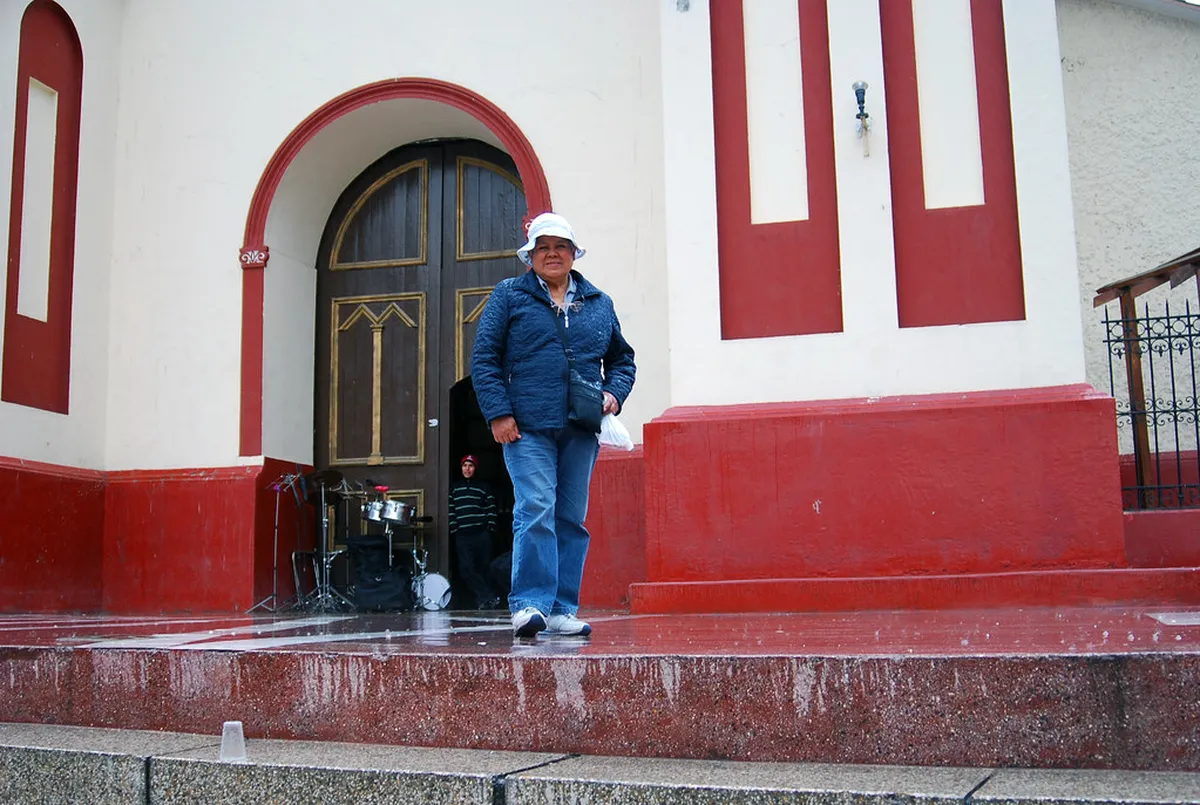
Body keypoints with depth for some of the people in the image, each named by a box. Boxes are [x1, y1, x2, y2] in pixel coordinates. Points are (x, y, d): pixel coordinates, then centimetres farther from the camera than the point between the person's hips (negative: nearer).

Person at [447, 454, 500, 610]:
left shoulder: (483, 488, 12)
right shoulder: (454, 489, 16)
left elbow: (491, 509, 8)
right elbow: (451, 511, 12)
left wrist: (490, 527, -2)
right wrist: (453, 530, 2)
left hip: (482, 534, -1)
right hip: (462, 537, 1)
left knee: (483, 568, -2)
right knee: (466, 568, -14)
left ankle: (482, 601, 6)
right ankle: (489, 597, -15)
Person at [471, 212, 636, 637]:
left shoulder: (599, 304, 17)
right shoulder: (509, 295, 8)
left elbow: (622, 358, 25)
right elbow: (484, 358, 3)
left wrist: (614, 394, 5)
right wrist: (498, 412, -7)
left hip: (581, 430, 4)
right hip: (527, 427, -3)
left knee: (572, 518, 5)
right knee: (535, 510, -15)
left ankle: (562, 610, 12)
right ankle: (528, 603, -11)